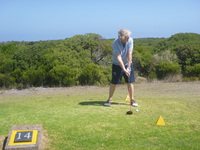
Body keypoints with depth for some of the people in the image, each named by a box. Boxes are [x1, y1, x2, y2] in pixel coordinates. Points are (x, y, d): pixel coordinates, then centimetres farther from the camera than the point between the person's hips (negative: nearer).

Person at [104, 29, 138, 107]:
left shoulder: (130, 40, -15)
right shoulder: (115, 43, -24)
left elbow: (130, 54, -17)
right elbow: (118, 58, -25)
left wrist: (128, 67, -20)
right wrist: (124, 69, -29)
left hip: (128, 63, 3)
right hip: (117, 65, -2)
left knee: (130, 82, 0)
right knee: (114, 82, -1)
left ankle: (132, 100, 10)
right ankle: (109, 100, 12)